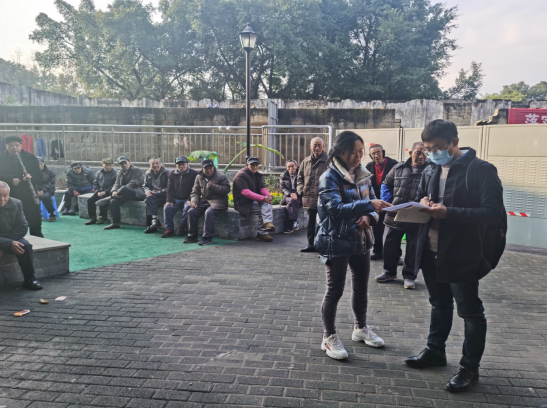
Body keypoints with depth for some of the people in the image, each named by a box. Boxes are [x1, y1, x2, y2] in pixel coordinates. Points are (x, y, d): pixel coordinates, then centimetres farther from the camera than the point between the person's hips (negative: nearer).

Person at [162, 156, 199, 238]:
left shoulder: (194, 174, -2)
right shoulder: (172, 174, 11)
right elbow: (170, 189, 10)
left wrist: (190, 200, -18)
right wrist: (169, 200, -5)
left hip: (187, 199, -4)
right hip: (176, 199, 4)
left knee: (188, 207, -34)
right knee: (167, 208, -21)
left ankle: (182, 227, -17)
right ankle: (169, 229, -13)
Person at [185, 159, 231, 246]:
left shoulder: (221, 176, -2)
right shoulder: (199, 177, 14)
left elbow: (227, 189, -12)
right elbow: (195, 191, 15)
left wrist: (212, 186, -19)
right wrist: (194, 201, -4)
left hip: (217, 202, -5)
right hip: (204, 201, 6)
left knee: (209, 212, -34)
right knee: (191, 212, -15)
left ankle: (207, 238, -26)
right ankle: (192, 236, -3)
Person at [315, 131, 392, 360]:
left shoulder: (363, 175, 6)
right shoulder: (330, 178, -14)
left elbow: (371, 203, 11)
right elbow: (336, 208, -27)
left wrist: (369, 217, -12)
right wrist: (369, 205, -37)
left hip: (361, 240, 7)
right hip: (337, 242, -7)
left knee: (361, 287, 18)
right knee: (335, 290, 2)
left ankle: (361, 328, 37)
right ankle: (329, 338, 16)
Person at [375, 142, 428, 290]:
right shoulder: (399, 168, 5)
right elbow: (386, 184, 13)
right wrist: (387, 202, 0)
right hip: (394, 216, 3)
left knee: (413, 248, 10)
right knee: (389, 244, 12)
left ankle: (409, 276, 26)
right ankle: (389, 272, 31)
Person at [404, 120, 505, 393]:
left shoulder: (481, 170, -13)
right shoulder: (430, 171, 9)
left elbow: (493, 213, -20)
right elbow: (419, 199, 20)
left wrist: (449, 213, -28)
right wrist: (422, 203, -5)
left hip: (462, 255, -6)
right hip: (431, 253, 7)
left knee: (470, 312, 8)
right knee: (439, 305, 21)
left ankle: (470, 367, 22)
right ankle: (435, 351, 37)